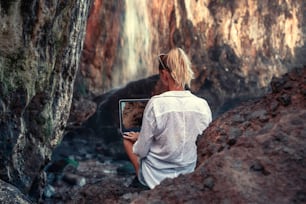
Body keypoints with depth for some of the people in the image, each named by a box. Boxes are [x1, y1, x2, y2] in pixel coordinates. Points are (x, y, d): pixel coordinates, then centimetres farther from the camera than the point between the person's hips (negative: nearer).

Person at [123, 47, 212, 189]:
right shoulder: (203, 105, -12)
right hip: (188, 173, 5)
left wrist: (138, 139, 9)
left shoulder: (156, 103, -22)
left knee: (127, 139, 22)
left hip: (156, 176, -5)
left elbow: (141, 151, -14)